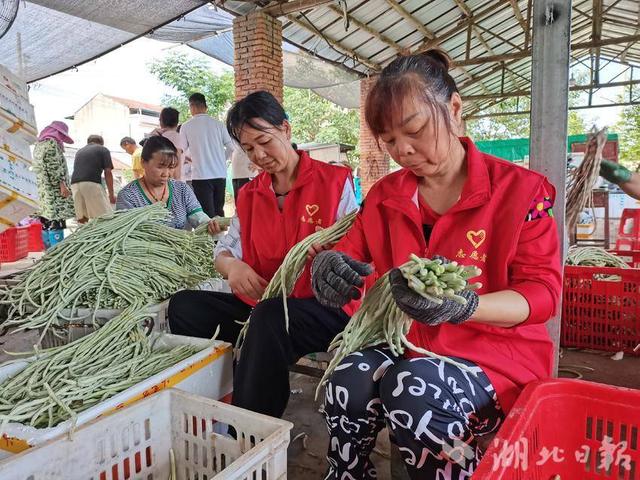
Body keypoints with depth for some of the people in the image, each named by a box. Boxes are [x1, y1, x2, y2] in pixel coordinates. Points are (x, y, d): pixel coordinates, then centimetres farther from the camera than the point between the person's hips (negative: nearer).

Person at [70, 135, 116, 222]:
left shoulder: (79, 151, 29)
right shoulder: (103, 150, 13)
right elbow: (108, 173, 5)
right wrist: (111, 194, 8)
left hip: (74, 184, 6)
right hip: (92, 183, -6)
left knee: (81, 218, 10)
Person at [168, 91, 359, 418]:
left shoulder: (334, 181, 0)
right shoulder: (249, 195, 16)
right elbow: (225, 250, 10)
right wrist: (231, 265, -15)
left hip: (327, 307, -5)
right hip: (260, 303, 6)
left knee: (270, 317, -36)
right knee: (184, 305, -11)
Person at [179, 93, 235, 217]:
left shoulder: (186, 126, -1)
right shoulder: (217, 124, 4)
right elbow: (230, 147, 7)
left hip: (201, 175, -3)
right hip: (220, 174, 3)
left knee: (207, 215, -1)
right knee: (219, 212, 15)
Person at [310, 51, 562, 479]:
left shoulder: (518, 189, -6)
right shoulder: (385, 195, 7)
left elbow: (543, 291, -10)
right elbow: (347, 252, 7)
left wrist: (464, 307, -30)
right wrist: (328, 264, -20)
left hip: (496, 351, -3)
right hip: (406, 344, 4)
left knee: (414, 386, -33)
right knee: (350, 378, -27)